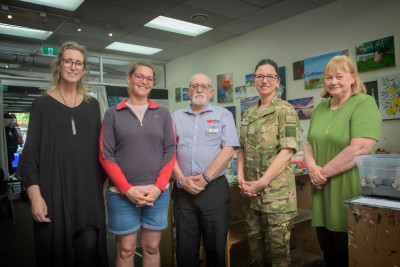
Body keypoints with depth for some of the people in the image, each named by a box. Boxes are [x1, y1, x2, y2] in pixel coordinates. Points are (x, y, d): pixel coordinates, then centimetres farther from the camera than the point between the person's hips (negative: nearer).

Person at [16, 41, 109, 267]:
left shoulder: (92, 104, 9)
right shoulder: (43, 104, 1)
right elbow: (30, 152, -2)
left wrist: (105, 185, 9)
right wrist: (35, 195, -10)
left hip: (89, 189, 2)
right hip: (54, 188, -2)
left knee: (89, 247, -2)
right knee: (57, 249, 5)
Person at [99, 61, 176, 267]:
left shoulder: (162, 113, 9)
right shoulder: (113, 113, 5)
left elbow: (170, 152, 4)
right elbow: (106, 155, -2)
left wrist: (158, 187, -8)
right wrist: (127, 189, -11)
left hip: (157, 193, 2)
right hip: (122, 194, -1)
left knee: (152, 248, 12)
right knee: (125, 250, 8)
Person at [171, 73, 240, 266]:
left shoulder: (223, 115, 5)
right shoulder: (176, 117, 11)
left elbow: (228, 149, -6)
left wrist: (205, 177, -13)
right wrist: (181, 179, -9)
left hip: (214, 189, -2)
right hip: (182, 190, 2)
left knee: (216, 246, 10)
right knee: (185, 248, 12)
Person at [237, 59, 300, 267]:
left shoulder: (285, 110, -6)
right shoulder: (248, 114, 12)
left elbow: (287, 151, -14)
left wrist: (261, 183, -16)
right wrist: (241, 177, -2)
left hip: (276, 189, -5)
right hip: (250, 189, 6)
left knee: (278, 245, 5)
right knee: (255, 241, 16)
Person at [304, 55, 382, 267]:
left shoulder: (364, 103, -10)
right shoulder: (320, 108, 11)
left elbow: (360, 149, -21)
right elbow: (309, 143, 14)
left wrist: (324, 172, -14)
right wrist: (312, 167, -7)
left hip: (350, 193, -6)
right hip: (323, 192, 6)